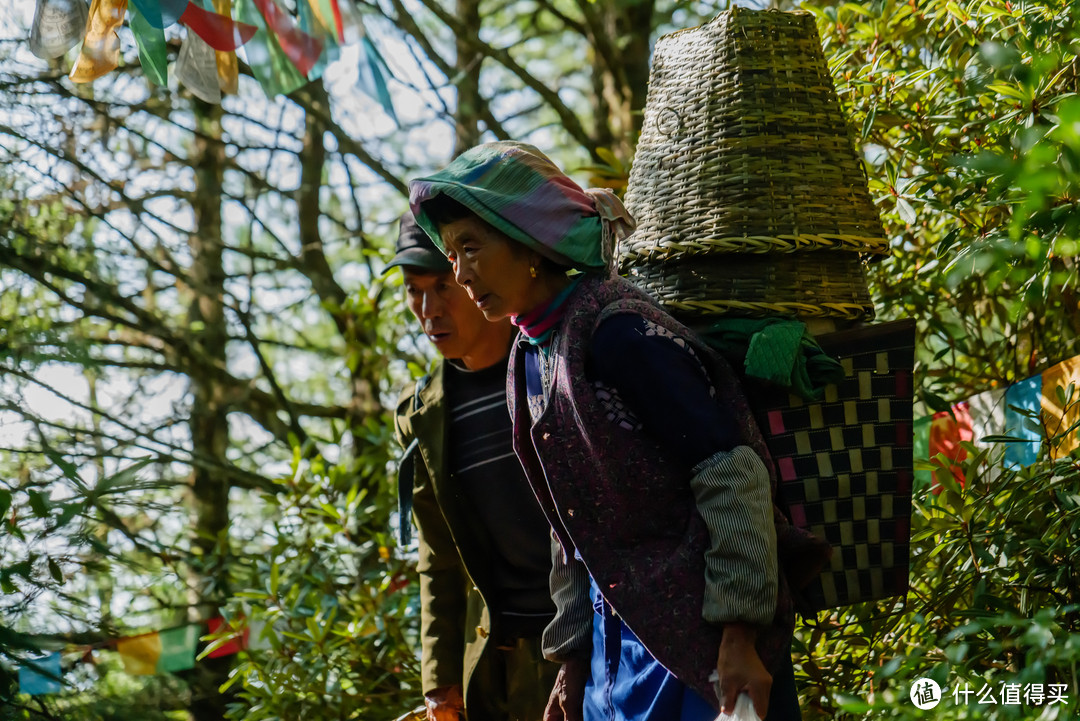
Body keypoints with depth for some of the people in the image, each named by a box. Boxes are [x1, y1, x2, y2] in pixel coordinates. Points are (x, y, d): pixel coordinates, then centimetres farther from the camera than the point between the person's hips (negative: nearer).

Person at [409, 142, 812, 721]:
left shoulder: (615, 330, -16)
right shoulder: (530, 358, 11)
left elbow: (731, 474, -20)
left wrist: (739, 633, -22)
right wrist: (572, 654, 17)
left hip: (697, 635, -8)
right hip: (615, 635, 8)